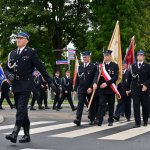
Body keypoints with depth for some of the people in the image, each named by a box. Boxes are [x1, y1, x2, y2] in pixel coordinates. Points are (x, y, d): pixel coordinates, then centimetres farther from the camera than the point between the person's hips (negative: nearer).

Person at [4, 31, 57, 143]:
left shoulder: (31, 53, -3)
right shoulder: (12, 54, 13)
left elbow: (41, 68, -3)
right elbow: (7, 68, 17)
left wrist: (50, 82, -2)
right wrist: (9, 75, -7)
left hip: (26, 85, -6)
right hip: (15, 86, 6)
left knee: (21, 109, -14)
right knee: (22, 110, 10)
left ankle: (15, 134, -20)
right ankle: (27, 135, 18)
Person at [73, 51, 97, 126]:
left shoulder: (93, 67, -2)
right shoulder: (80, 67, 11)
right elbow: (77, 78, 12)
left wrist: (91, 88, -18)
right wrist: (75, 89, 8)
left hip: (90, 90, -2)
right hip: (81, 90, 2)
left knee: (91, 105, 9)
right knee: (80, 104, -11)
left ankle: (92, 119, 23)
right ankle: (78, 120, -20)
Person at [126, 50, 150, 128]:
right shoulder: (132, 66, 8)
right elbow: (129, 78, 10)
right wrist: (128, 89, 9)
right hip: (135, 90, 1)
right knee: (136, 107, -5)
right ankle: (137, 123, -2)